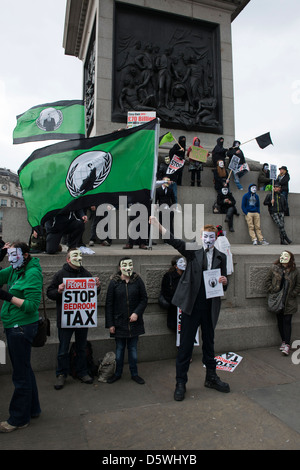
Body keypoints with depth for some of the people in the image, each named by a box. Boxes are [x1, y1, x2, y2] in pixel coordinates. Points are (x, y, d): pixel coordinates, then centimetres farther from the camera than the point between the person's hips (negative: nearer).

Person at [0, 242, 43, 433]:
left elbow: (32, 305, -20)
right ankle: (33, 409, 36)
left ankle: (19, 419, 19)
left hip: (21, 327, -9)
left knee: (21, 374, 3)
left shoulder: (32, 273, -16)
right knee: (24, 369, 20)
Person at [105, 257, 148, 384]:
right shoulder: (114, 282, -6)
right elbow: (109, 304, -3)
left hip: (134, 321, 1)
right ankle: (118, 373, 30)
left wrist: (137, 313, -12)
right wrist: (110, 324, -5)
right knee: (119, 349, 12)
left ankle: (134, 374, 28)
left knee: (133, 348, 12)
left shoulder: (138, 280, -4)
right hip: (119, 322, -1)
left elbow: (144, 299, 2)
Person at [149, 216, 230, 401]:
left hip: (210, 308, 3)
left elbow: (224, 285, 14)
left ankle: (211, 378, 37)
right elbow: (176, 242, -19)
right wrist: (159, 226, -34)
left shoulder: (221, 257, 8)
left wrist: (224, 282, -11)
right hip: (192, 306, -3)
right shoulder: (193, 252, -2)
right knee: (186, 344, 4)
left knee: (209, 344, 18)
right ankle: (181, 383, 19)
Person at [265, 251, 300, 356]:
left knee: (287, 322, -4)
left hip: (289, 302, -2)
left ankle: (287, 344, 2)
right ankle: (283, 341, 26)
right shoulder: (274, 268, 0)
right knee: (280, 321, 11)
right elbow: (268, 280, 5)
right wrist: (272, 291, -3)